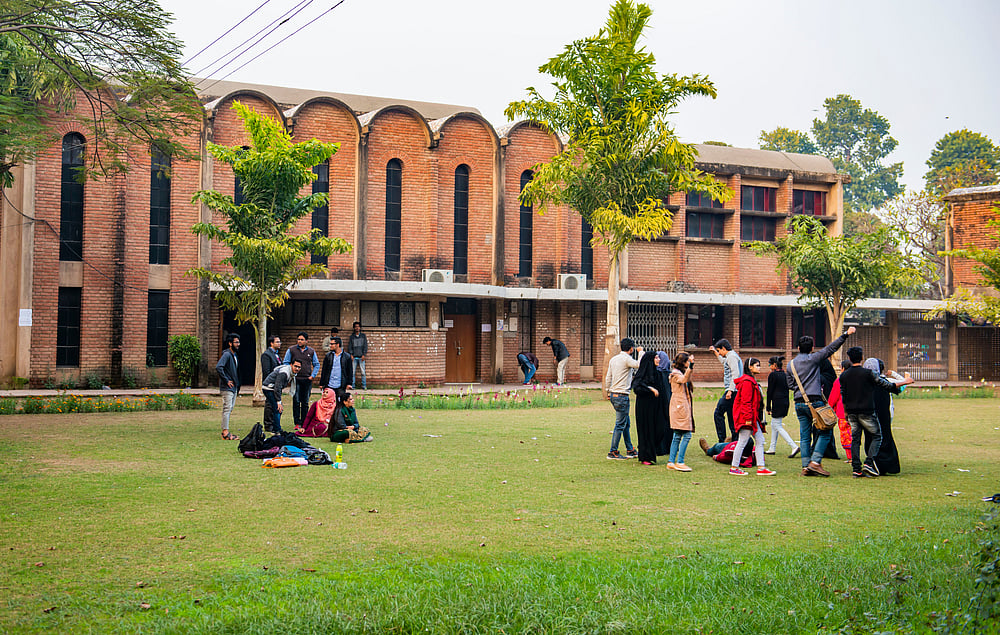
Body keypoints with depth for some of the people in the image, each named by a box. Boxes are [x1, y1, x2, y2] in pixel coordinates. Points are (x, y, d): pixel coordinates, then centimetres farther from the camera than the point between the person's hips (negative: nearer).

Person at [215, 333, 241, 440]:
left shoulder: (234, 355, 16)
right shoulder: (226, 354, -13)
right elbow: (218, 367, -26)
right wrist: (226, 380, -20)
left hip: (233, 388, 9)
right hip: (227, 388, -9)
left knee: (229, 410, 11)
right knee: (227, 409, -10)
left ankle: (225, 432, 17)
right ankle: (226, 433, -10)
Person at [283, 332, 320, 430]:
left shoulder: (311, 351, 9)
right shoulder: (291, 350, 2)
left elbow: (316, 364, 15)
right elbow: (286, 363, 5)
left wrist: (313, 375, 4)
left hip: (307, 380, 2)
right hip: (296, 379, -2)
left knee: (305, 403, 6)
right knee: (296, 402, -4)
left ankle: (304, 422, 12)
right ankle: (297, 423, 1)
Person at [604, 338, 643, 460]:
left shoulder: (613, 359, 13)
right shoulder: (627, 359, -13)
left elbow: (608, 378, 16)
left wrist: (609, 392, 23)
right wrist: (641, 352, -3)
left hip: (613, 394, 9)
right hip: (622, 395, -9)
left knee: (626, 423, 16)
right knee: (620, 425, -4)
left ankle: (630, 450, 21)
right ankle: (613, 452, -3)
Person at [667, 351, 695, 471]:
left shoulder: (682, 373, 21)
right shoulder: (675, 374, -9)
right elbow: (684, 379, -30)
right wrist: (691, 366, -37)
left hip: (684, 407, 10)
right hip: (680, 406, -10)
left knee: (677, 436, 8)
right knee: (687, 435, -13)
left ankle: (671, 462, 10)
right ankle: (680, 462, -11)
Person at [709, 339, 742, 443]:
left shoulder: (732, 357, -11)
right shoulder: (730, 356, 20)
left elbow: (735, 374, -22)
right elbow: (723, 362, 46)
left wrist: (730, 390, -25)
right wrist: (715, 351, 47)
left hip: (732, 391, -10)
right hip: (733, 391, 10)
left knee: (718, 413, -8)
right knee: (731, 415, 11)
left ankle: (722, 440, -8)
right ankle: (735, 438, 11)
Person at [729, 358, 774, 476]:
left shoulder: (752, 381, 19)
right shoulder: (747, 382, -15)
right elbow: (745, 401, -20)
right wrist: (748, 418, -22)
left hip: (753, 417, 11)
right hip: (747, 418, -11)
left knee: (760, 440, 8)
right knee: (742, 442, -5)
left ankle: (761, 468, 9)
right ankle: (734, 468, 2)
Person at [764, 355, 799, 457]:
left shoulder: (773, 375, -10)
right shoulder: (784, 375, 12)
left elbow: (770, 392, -10)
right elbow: (787, 390, 15)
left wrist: (768, 407, -6)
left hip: (777, 402, -9)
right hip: (785, 402, 9)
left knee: (778, 426, -5)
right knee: (774, 425, 17)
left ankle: (794, 446, -17)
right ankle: (772, 448, 20)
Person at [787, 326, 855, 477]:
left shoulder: (791, 364, 10)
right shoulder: (813, 358, -4)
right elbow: (831, 348, -5)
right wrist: (846, 334, -2)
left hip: (799, 403, 6)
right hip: (814, 401, -6)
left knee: (805, 436, 6)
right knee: (825, 432, 1)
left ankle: (806, 466, 2)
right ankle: (815, 461, -11)